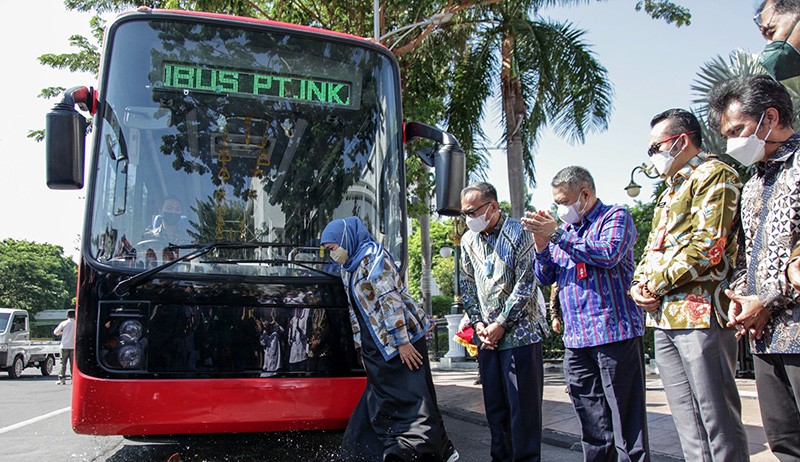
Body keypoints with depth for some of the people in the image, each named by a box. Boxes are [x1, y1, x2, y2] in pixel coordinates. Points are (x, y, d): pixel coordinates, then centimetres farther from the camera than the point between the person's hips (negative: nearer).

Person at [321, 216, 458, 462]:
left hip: (403, 341, -9)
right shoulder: (351, 268, 16)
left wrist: (402, 342, -22)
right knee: (382, 405, 9)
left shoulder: (372, 257, -12)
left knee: (411, 399, -6)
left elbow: (391, 302, -19)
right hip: (379, 348, 9)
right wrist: (364, 349, 20)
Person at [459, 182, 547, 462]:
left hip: (518, 333, -5)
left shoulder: (517, 233, -8)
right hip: (486, 336, 6)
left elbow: (525, 285, -12)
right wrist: (478, 322, 1)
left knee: (523, 405, -1)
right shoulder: (468, 240, 10)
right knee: (494, 405, 12)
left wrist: (500, 325, -12)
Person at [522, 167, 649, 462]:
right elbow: (545, 277, 16)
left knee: (626, 420, -2)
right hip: (576, 340, 6)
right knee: (592, 424, 11)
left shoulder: (615, 216, 2)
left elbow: (609, 254, -17)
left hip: (614, 333, -6)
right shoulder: (566, 230, 20)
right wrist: (542, 244, -1)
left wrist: (556, 234, -15)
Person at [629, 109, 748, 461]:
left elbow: (708, 246, -16)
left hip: (699, 312, -9)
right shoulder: (670, 191, 24)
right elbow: (653, 247, 24)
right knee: (687, 422, 12)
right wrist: (638, 284, 5)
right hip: (664, 315, 9)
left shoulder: (715, 175, -4)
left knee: (717, 419, -3)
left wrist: (655, 284, -10)